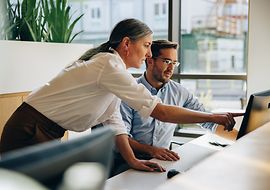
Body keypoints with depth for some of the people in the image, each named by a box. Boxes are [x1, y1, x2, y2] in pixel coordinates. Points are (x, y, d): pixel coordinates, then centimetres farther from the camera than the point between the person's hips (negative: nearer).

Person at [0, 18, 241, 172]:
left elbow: (113, 121, 6)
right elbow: (161, 112, -25)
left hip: (46, 135, 9)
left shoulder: (110, 69, 7)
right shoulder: (109, 67, -23)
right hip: (28, 133, -9)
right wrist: (215, 117, -19)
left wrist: (132, 160, -5)